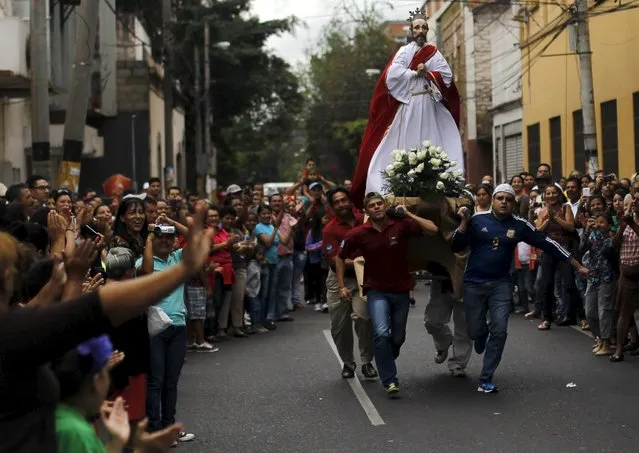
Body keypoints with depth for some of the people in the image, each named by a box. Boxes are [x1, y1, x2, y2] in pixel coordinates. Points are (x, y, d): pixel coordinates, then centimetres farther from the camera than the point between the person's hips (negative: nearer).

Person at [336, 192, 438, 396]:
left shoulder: (401, 226, -9)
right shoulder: (358, 233, -9)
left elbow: (433, 229, -17)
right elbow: (340, 258, 5)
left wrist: (408, 214, -14)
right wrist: (342, 286, 1)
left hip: (401, 290, 2)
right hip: (376, 291, -2)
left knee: (398, 337, 14)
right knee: (381, 333, -22)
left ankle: (385, 364, 45)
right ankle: (390, 381, -14)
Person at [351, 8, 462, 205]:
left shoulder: (434, 53, 12)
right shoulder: (404, 52, 3)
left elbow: (446, 76, 1)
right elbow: (392, 75, -12)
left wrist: (427, 74, -12)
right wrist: (416, 73, -10)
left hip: (429, 106, 3)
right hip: (408, 105, -3)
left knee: (428, 143, -1)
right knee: (407, 144, -6)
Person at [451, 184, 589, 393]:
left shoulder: (519, 225, -2)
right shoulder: (477, 220, -4)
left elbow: (547, 244, 0)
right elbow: (456, 247, -7)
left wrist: (577, 266, 0)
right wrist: (464, 221, -19)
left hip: (501, 284, 1)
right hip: (474, 283, -1)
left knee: (499, 331, -9)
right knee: (474, 331, 5)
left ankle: (486, 380, 3)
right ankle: (483, 333, 46)